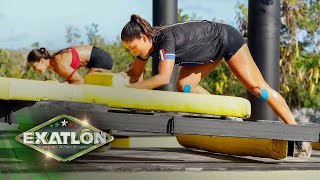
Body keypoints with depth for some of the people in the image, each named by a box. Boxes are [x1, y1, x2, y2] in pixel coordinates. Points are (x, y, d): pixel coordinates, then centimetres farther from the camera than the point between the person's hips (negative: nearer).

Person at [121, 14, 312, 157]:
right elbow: (135, 74, 3)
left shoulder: (165, 39, -36)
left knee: (257, 87, -10)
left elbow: (163, 78, -46)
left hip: (227, 39, -8)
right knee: (184, 86, -9)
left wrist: (130, 88, -41)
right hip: (212, 51, 8)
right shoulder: (148, 44, -10)